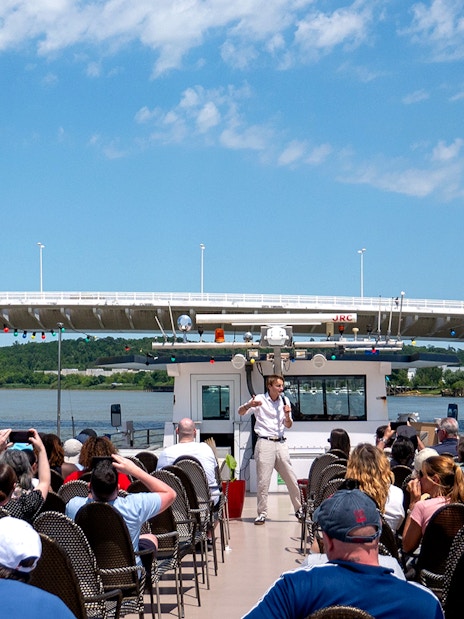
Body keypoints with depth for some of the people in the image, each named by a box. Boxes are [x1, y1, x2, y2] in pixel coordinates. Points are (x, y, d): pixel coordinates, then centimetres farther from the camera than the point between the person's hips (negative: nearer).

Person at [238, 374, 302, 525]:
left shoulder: (284, 400, 11)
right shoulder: (260, 399, 0)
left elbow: (288, 426, 12)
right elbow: (241, 412, -6)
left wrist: (287, 415, -10)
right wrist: (249, 405, -27)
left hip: (280, 443, 4)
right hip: (265, 443, -4)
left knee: (291, 479, 6)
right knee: (263, 481, -4)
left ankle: (299, 509, 20)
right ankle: (262, 514, 4)